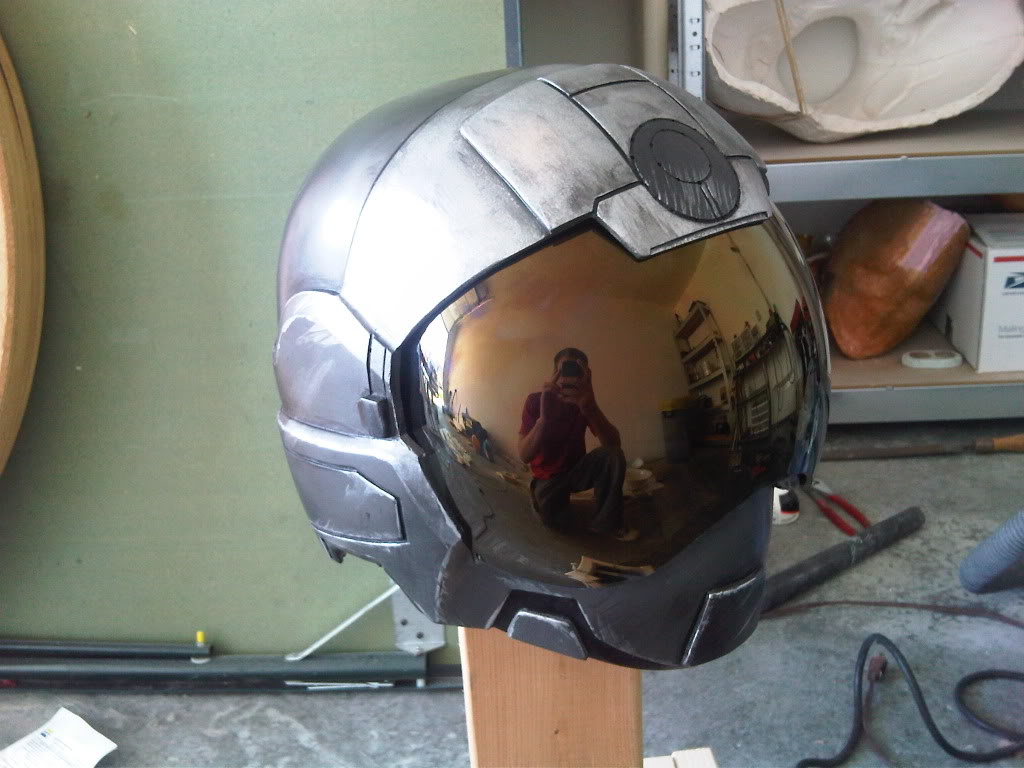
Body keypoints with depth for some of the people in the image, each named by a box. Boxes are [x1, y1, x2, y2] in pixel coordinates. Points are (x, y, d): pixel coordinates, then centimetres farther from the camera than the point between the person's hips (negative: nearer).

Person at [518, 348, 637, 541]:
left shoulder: (584, 400, -10)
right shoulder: (535, 401, -19)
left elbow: (614, 444, -26)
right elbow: (524, 456, -30)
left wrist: (590, 408, -45)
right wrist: (544, 418, -49)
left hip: (576, 469, 1)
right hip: (548, 476, 0)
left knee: (613, 455, -25)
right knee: (553, 522, -20)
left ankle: (605, 521, -12)